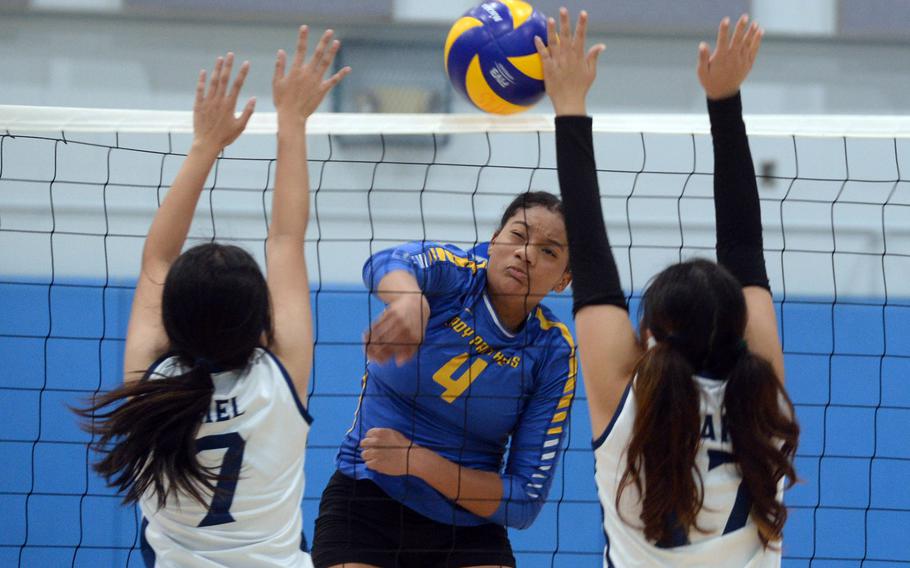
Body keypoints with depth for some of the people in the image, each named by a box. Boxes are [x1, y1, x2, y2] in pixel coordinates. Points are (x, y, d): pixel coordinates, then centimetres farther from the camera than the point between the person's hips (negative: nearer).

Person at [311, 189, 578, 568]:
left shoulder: (554, 354, -6)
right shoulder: (453, 273, -9)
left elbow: (524, 503, -9)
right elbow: (385, 264, -35)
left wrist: (418, 461, -22)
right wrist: (409, 299, -59)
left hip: (469, 530, 2)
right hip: (366, 505, -2)